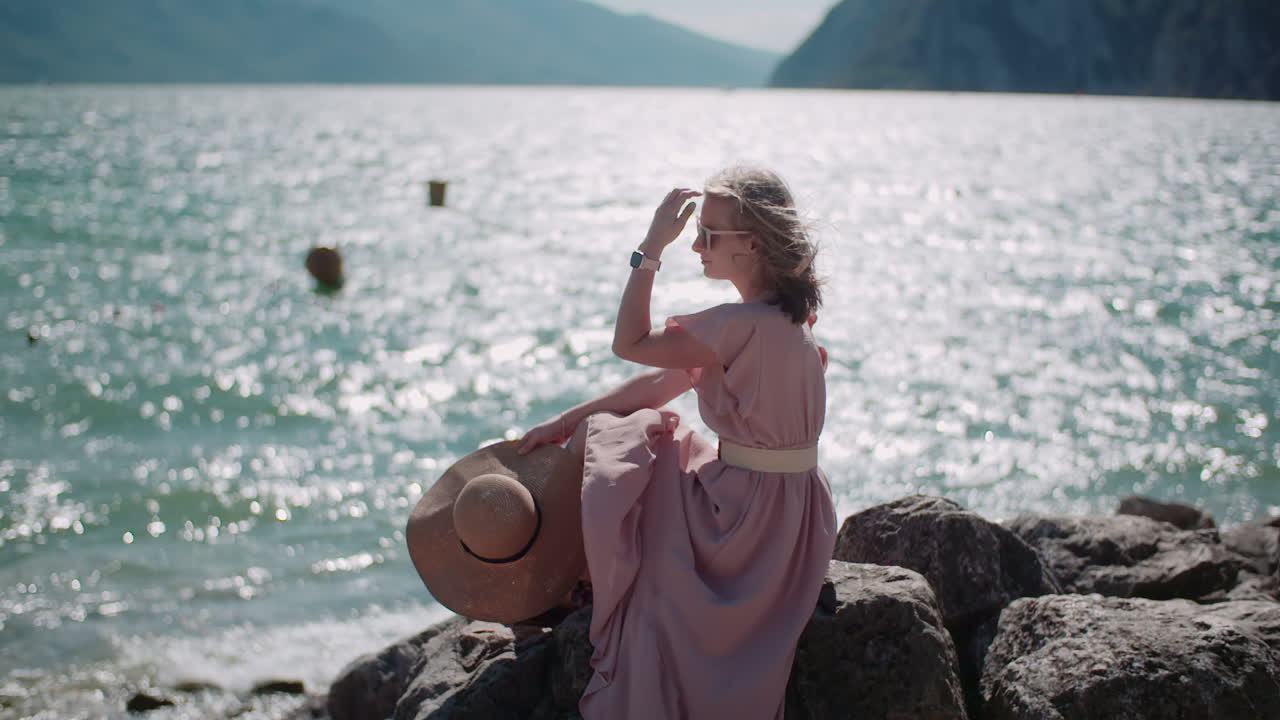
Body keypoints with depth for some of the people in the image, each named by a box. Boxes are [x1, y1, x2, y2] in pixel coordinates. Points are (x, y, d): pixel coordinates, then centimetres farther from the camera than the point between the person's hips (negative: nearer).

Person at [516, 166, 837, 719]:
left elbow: (630, 344, -16)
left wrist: (652, 248, -12)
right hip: (785, 508, 9)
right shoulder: (782, 317, 7)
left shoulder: (743, 326, -25)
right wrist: (568, 421, 7)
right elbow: (664, 382, 7)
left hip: (750, 508, -9)